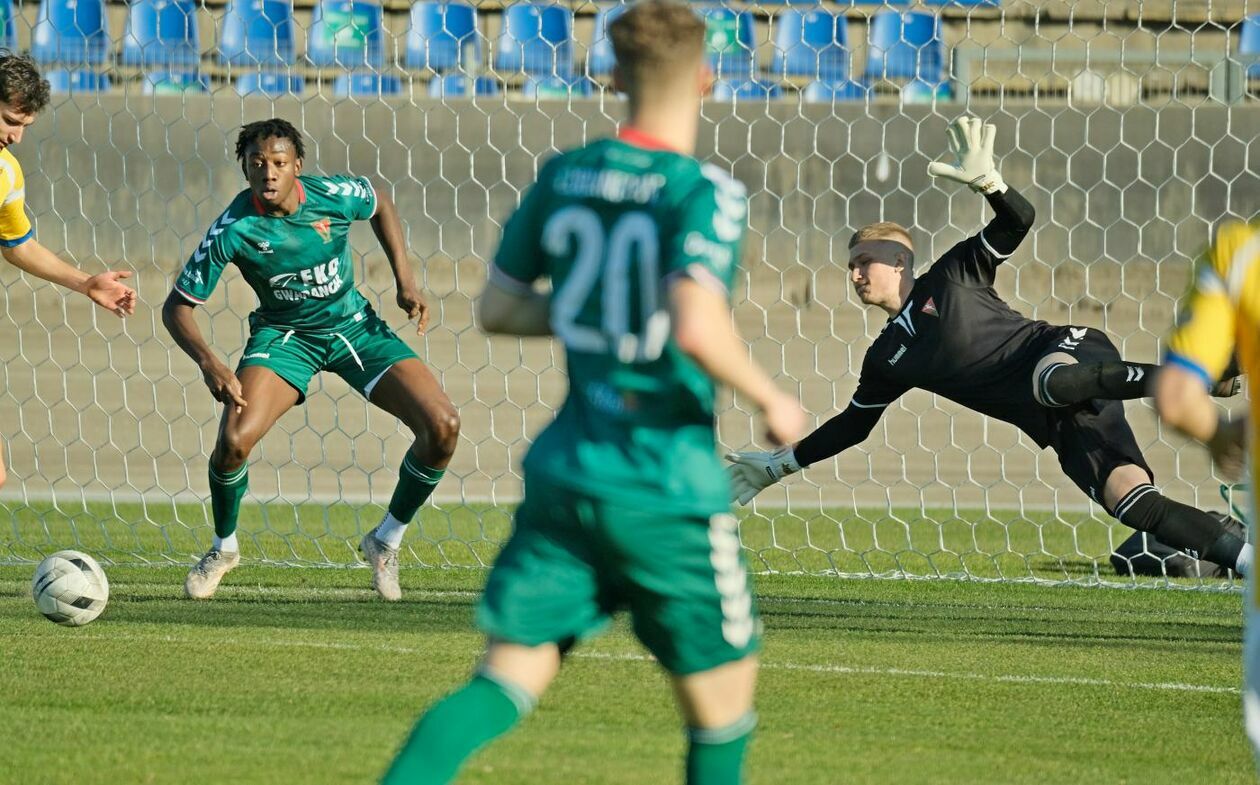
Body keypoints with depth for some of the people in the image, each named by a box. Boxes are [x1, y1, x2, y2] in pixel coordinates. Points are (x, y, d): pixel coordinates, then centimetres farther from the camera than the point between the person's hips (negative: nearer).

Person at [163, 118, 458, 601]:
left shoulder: (335, 196, -20)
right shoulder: (234, 229, -24)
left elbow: (380, 202, 6)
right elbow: (177, 306, -18)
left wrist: (404, 281, 0)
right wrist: (208, 363, -35)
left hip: (354, 325, 2)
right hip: (284, 334, -2)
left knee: (442, 426, -15)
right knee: (234, 440, -25)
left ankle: (386, 541, 9)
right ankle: (223, 548, 7)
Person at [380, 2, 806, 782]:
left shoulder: (564, 176, 6)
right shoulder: (707, 194, -13)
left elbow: (497, 307, 13)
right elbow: (697, 330, -27)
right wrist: (771, 401, -11)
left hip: (564, 466, 5)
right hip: (667, 483, -5)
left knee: (509, 675, 3)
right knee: (721, 700, 11)